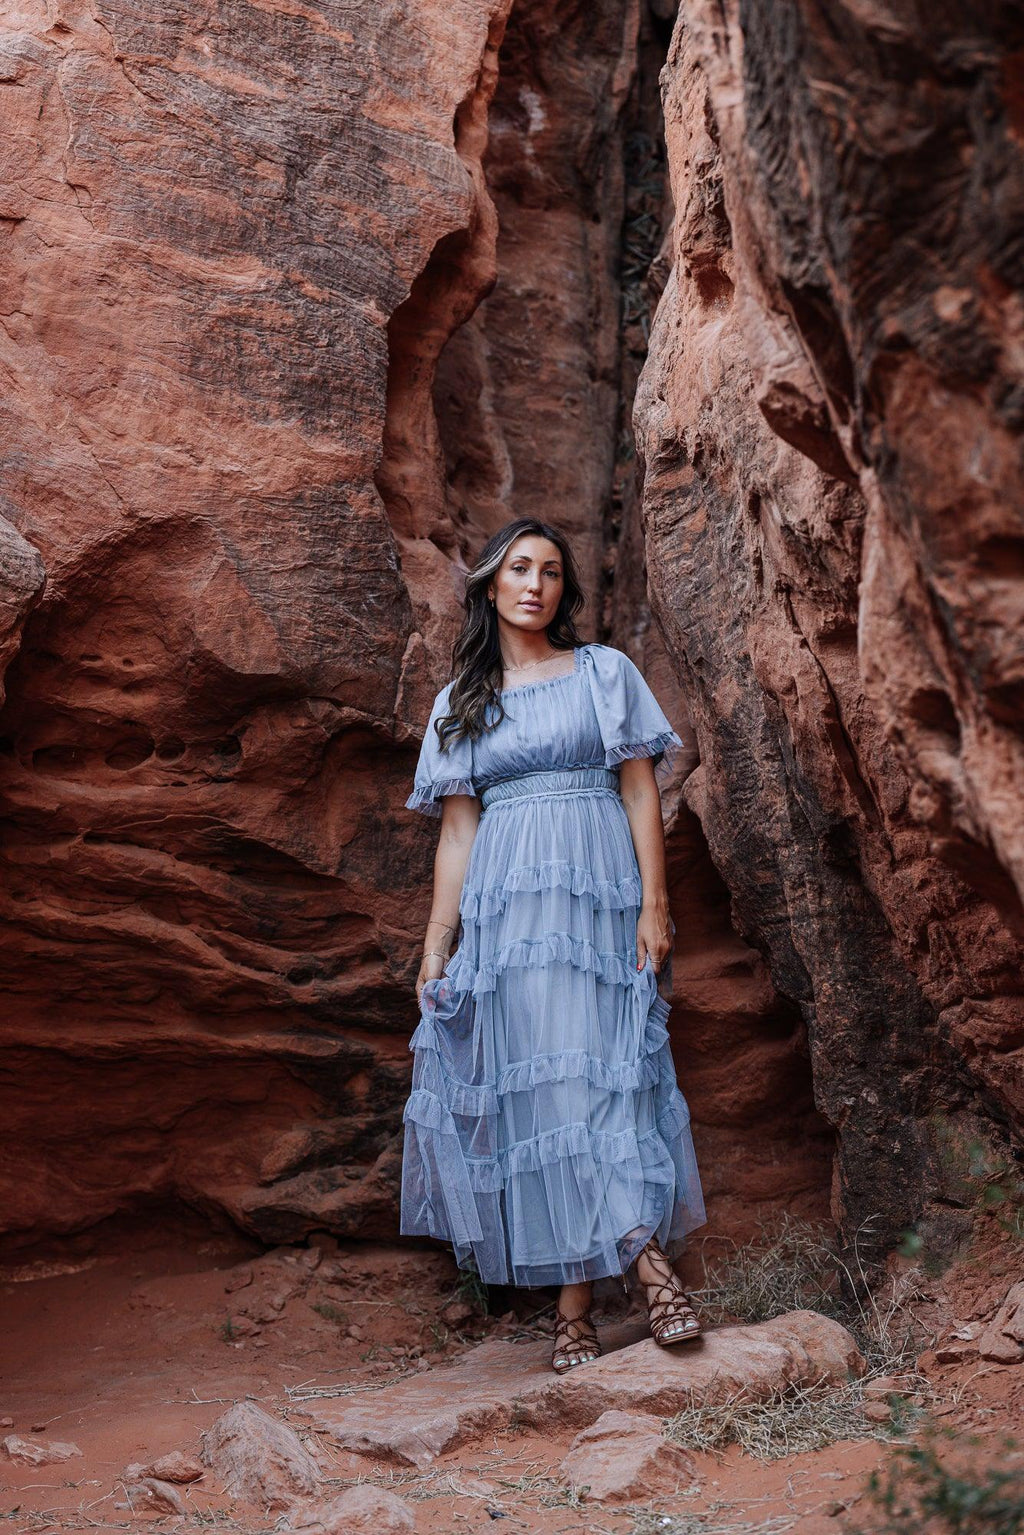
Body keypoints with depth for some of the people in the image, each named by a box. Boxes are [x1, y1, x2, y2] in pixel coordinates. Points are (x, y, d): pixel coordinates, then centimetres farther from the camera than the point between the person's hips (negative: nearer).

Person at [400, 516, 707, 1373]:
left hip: (597, 894, -2)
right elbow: (457, 827, 13)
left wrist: (654, 904, -6)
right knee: (528, 1084, -3)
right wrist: (436, 942, 6)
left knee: (595, 1068, -12)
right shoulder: (460, 703, 16)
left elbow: (641, 794, 4)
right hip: (502, 908, 2)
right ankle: (575, 1308, 0)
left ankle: (646, 1257, -12)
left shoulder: (605, 673, 10)